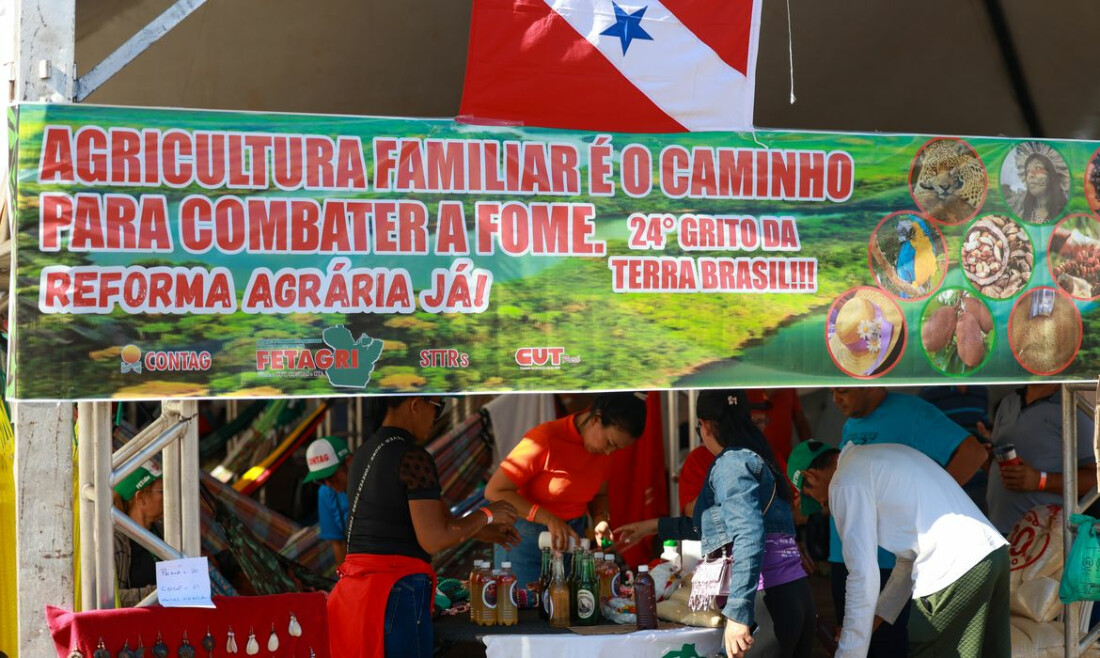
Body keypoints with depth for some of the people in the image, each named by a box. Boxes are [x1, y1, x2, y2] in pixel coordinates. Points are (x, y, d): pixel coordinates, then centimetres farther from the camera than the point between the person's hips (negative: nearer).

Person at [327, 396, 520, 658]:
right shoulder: (413, 458, -12)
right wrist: (486, 515, -1)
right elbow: (433, 540, -17)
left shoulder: (364, 456, 16)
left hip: (354, 587, 9)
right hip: (396, 594, -9)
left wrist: (480, 530, 29)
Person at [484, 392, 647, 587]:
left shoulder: (602, 449, -2)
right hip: (526, 540, -5)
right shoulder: (546, 440, -22)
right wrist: (548, 519, -28)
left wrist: (601, 519, -8)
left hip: (570, 538, 5)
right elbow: (494, 491, -22)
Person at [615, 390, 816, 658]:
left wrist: (738, 613, -25)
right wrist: (654, 526, 41)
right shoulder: (756, 459, 20)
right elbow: (717, 524, 34)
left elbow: (749, 539, -21)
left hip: (769, 600, -9)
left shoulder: (732, 463, -8)